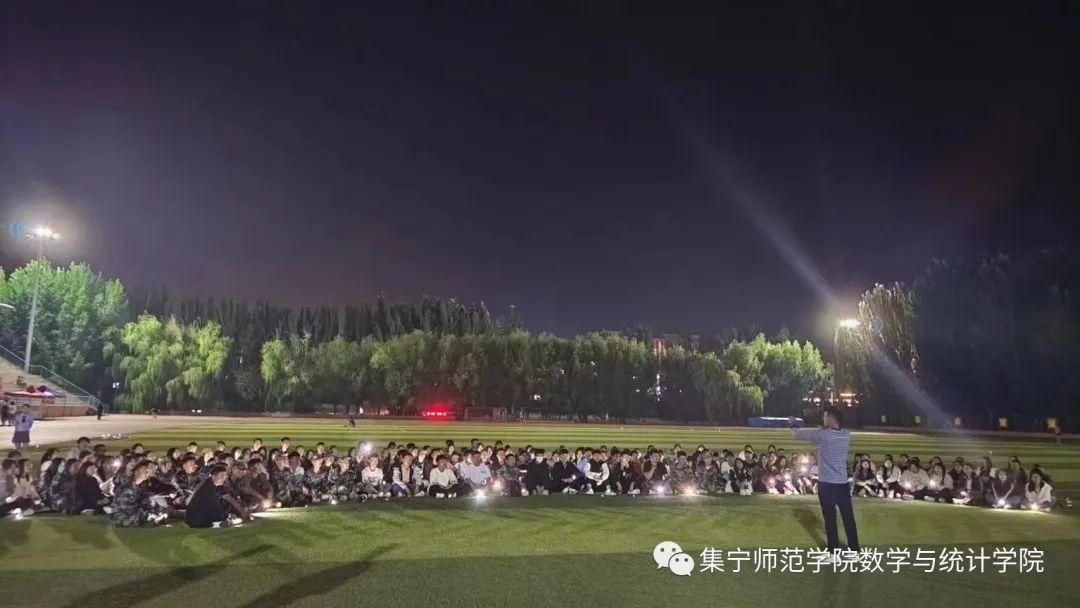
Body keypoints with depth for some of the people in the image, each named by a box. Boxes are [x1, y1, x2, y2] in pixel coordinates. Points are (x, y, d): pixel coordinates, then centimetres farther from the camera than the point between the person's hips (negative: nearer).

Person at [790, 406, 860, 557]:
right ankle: (854, 550, 21)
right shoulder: (847, 435, 2)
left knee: (830, 519, 3)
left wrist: (793, 425, 16)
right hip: (843, 483, 5)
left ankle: (834, 553, 10)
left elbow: (796, 434, -4)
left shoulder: (822, 435, -14)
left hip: (827, 484, -5)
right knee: (848, 517, 12)